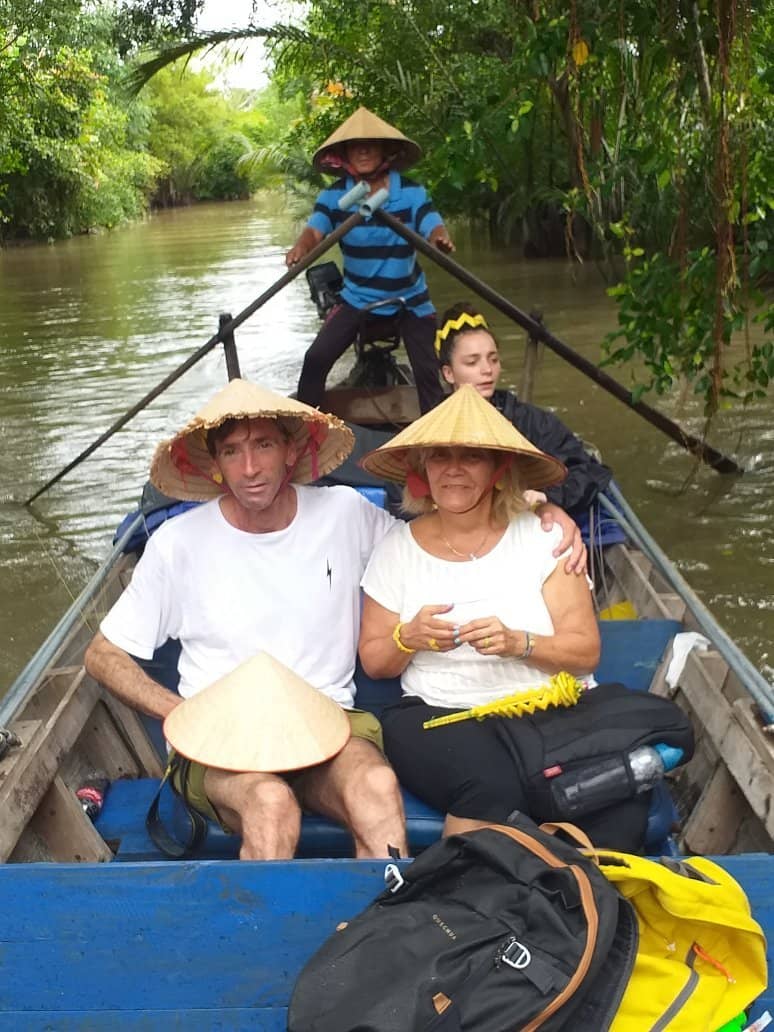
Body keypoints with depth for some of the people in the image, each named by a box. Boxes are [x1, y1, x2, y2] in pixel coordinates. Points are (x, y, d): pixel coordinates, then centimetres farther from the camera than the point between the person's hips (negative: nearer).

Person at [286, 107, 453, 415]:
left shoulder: (412, 193, -12)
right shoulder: (333, 196, -8)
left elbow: (433, 227, -24)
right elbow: (314, 230, -22)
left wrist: (440, 239, -50)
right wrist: (300, 248, -47)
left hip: (410, 301, -1)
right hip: (357, 299, 1)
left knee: (427, 373, -5)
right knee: (316, 358, -10)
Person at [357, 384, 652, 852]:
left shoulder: (541, 537, 4)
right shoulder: (398, 547, 7)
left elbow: (586, 651, 2)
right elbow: (373, 662, 9)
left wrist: (518, 643, -16)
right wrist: (410, 637, -12)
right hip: (438, 715, 0)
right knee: (493, 787, -34)